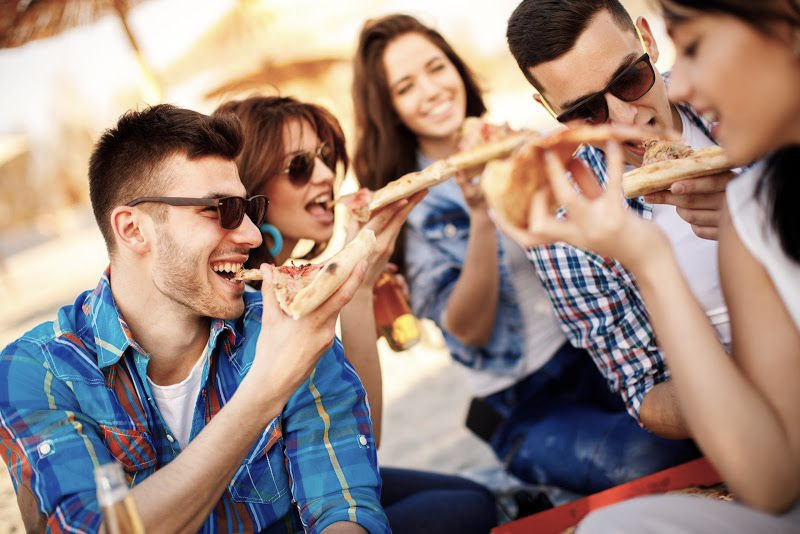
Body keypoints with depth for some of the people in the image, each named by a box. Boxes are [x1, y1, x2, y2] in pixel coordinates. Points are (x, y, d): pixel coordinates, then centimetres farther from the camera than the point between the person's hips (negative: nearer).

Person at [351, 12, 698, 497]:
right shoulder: (405, 208, -2)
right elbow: (470, 329, -11)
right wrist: (481, 215, -23)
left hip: (606, 346, 4)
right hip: (531, 410, -4)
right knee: (648, 456, -30)